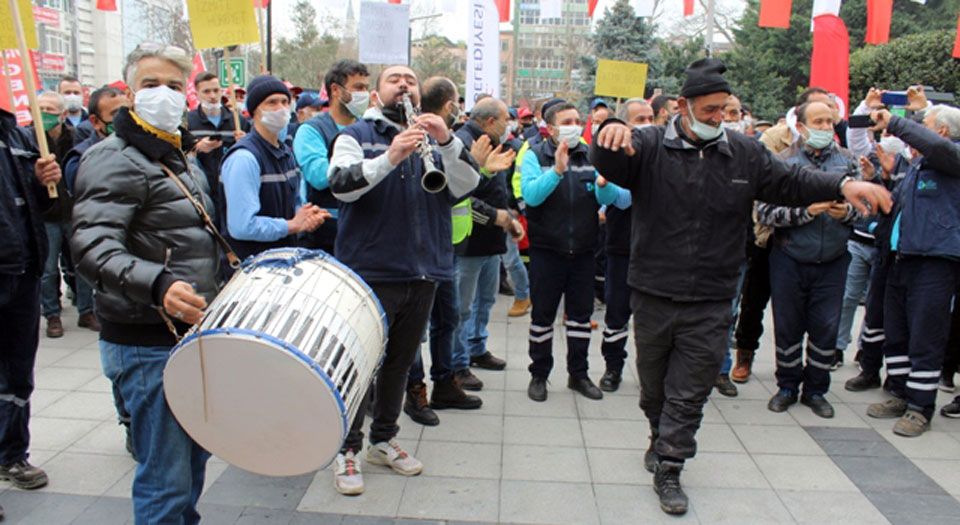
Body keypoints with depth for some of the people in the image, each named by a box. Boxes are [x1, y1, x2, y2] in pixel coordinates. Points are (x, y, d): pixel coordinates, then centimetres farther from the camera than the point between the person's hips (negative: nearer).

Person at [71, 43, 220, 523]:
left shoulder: (182, 159, 16)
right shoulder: (116, 160, -13)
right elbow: (92, 245, -28)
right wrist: (156, 285, -44)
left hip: (192, 334, 9)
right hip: (147, 345, -9)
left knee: (194, 459, 20)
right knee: (167, 480, -3)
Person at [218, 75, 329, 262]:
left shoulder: (287, 153, 12)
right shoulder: (244, 158, -18)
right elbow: (242, 226, -25)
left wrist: (308, 216, 1)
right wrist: (292, 225, -12)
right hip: (249, 266, -8)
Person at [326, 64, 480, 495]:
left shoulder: (433, 135, 12)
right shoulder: (356, 135, 2)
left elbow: (466, 186, -4)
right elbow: (340, 184, -17)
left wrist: (446, 142, -20)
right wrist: (390, 158, -30)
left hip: (424, 271, 5)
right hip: (371, 270, -4)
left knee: (400, 362, 15)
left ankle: (383, 440, 30)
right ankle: (347, 450, 14)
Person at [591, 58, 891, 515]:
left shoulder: (744, 154, 3)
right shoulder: (650, 146, -6)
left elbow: (790, 182, 9)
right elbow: (607, 164, -20)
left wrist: (842, 185, -7)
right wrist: (611, 134, -44)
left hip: (709, 304, 1)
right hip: (653, 294, -1)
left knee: (689, 392, 4)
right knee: (653, 383, 17)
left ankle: (669, 468, 18)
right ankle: (661, 439, 43)